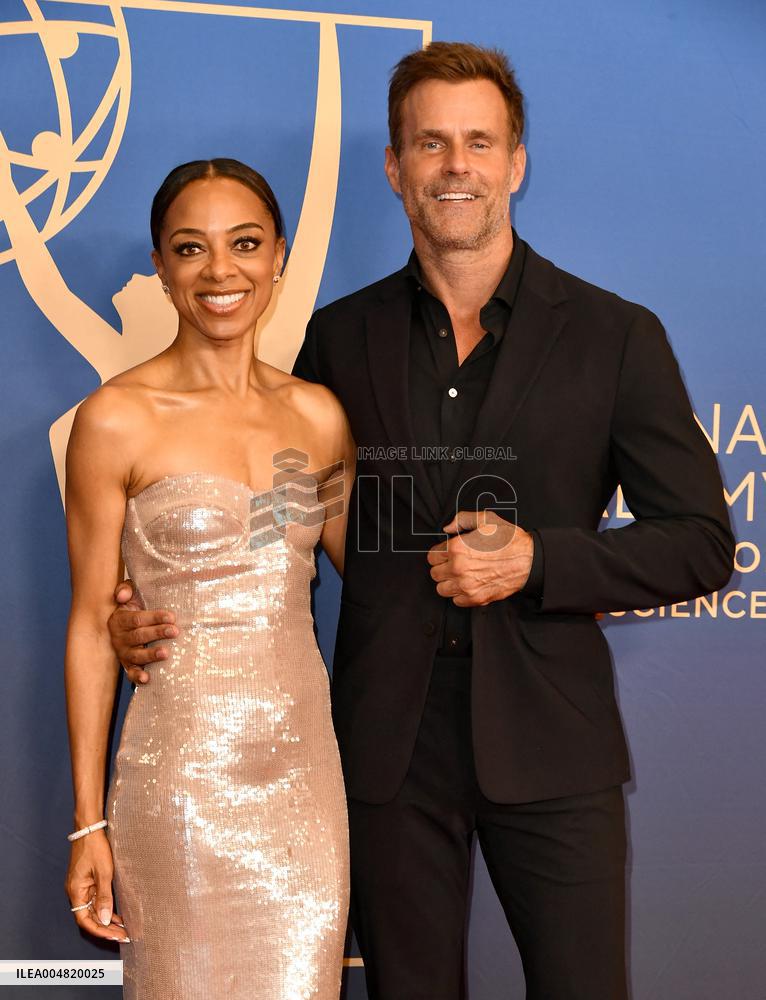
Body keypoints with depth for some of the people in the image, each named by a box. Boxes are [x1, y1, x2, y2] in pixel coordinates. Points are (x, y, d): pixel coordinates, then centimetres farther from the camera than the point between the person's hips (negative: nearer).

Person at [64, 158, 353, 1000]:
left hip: (305, 764, 4)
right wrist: (89, 823, -5)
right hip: (184, 770, -4)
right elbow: (92, 625, -5)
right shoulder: (118, 418, -8)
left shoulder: (318, 413, 4)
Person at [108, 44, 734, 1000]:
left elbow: (701, 543, -2)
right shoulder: (339, 338, 5)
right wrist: (155, 611, -3)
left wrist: (536, 561, -16)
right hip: (389, 750, 2)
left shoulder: (615, 336, -2)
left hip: (550, 748, -1)